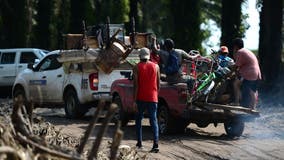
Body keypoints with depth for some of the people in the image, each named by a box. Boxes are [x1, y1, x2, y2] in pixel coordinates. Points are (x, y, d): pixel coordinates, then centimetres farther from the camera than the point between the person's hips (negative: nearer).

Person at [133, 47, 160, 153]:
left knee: (138, 120, 15)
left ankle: (139, 142, 16)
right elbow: (158, 84, 8)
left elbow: (136, 85, -9)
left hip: (141, 98, -1)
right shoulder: (156, 67, 4)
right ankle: (156, 144, -15)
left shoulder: (137, 68, -4)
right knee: (154, 121, -1)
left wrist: (134, 100, -8)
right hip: (152, 98, 1)